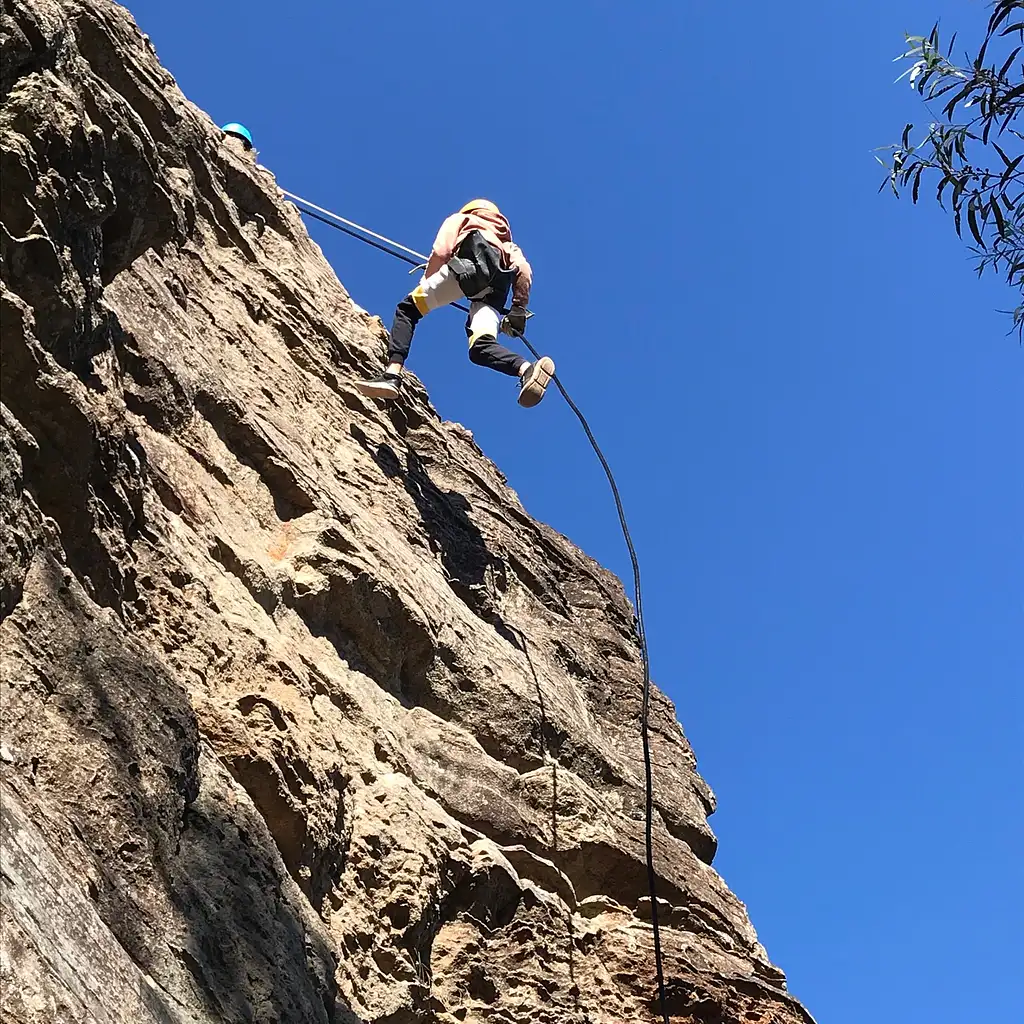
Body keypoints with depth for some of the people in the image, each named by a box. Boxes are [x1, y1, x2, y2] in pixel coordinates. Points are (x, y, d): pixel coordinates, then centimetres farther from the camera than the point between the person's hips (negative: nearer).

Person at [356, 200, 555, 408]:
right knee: (480, 347, -10)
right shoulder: (506, 241, 44)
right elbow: (523, 268, 22)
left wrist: (426, 284, 21)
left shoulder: (461, 219, 35)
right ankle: (527, 369, -39)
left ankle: (392, 375, -21)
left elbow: (441, 251, 13)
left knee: (408, 308, 1)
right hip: (498, 287, 4)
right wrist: (519, 310, 16)